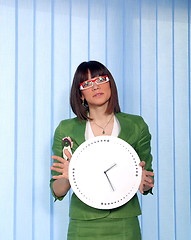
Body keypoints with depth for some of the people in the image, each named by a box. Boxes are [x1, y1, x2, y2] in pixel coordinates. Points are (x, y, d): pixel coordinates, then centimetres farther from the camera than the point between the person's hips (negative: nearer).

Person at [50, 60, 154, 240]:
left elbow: (147, 186, 7)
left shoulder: (136, 126, 1)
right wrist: (68, 178, -20)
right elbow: (57, 192, 1)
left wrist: (143, 181, -15)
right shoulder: (66, 129, -1)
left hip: (125, 225, 1)